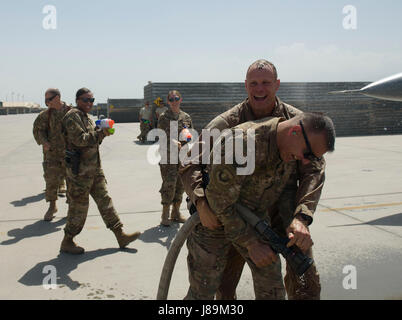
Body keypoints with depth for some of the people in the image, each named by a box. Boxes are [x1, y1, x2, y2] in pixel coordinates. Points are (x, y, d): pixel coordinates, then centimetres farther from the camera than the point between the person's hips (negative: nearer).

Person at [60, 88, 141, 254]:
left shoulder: (87, 118, 18)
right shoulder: (73, 116, -12)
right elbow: (80, 139, -23)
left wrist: (101, 133, 3)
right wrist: (100, 133, -21)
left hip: (94, 167, 9)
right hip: (79, 169, -9)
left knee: (104, 200, 10)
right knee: (79, 205, -1)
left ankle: (120, 235, 16)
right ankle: (67, 242, 15)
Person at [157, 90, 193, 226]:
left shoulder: (186, 117, 11)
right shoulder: (164, 117, -2)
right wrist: (173, 141, -25)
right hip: (168, 156, -4)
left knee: (180, 184, 9)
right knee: (169, 184, -9)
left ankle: (176, 212, 22)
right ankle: (165, 215, 3)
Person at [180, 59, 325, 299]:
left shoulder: (295, 120, -6)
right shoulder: (227, 122, -9)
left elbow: (313, 170, -9)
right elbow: (190, 162, -13)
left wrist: (302, 217, -24)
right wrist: (201, 201, -31)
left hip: (284, 209, 0)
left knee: (305, 284, -5)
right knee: (223, 283, 6)